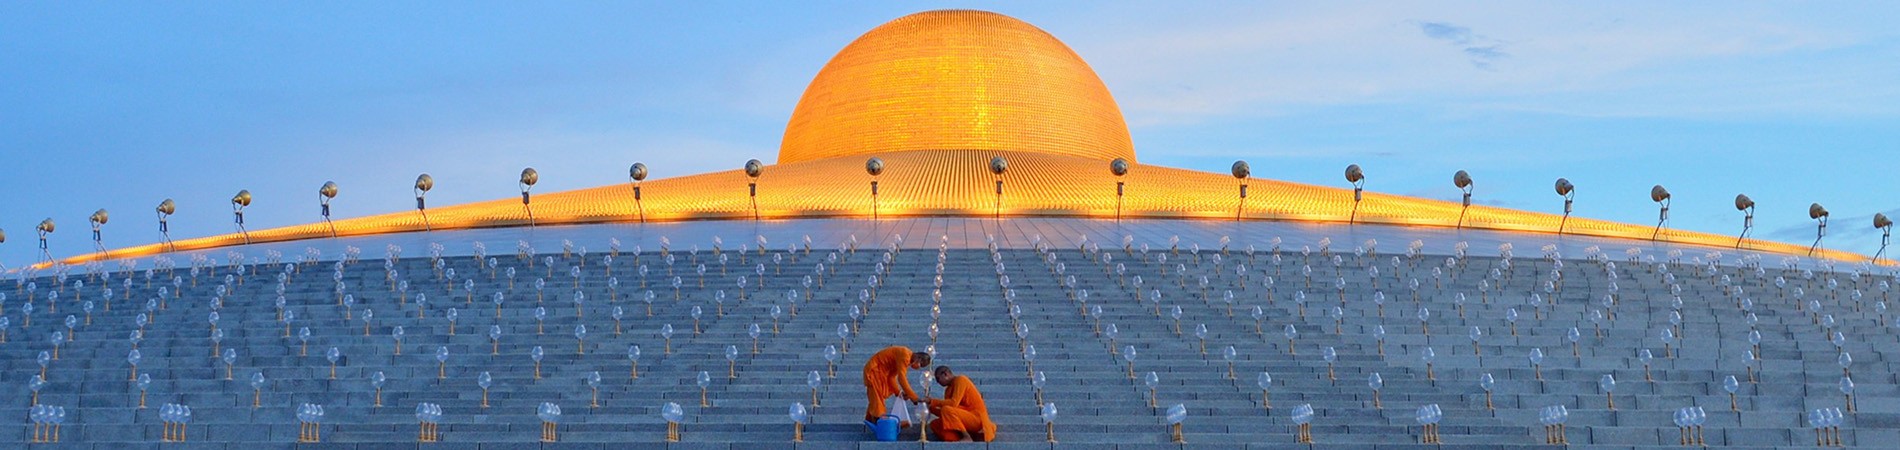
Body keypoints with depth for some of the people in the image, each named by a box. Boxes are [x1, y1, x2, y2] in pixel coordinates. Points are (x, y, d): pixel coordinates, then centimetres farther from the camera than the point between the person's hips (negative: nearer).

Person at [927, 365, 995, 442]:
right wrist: (930, 407, -1)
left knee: (946, 410, -29)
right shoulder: (949, 389, 15)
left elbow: (953, 403, -22)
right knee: (935, 424, 0)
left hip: (977, 418, -9)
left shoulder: (960, 380, -9)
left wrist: (932, 401, -17)